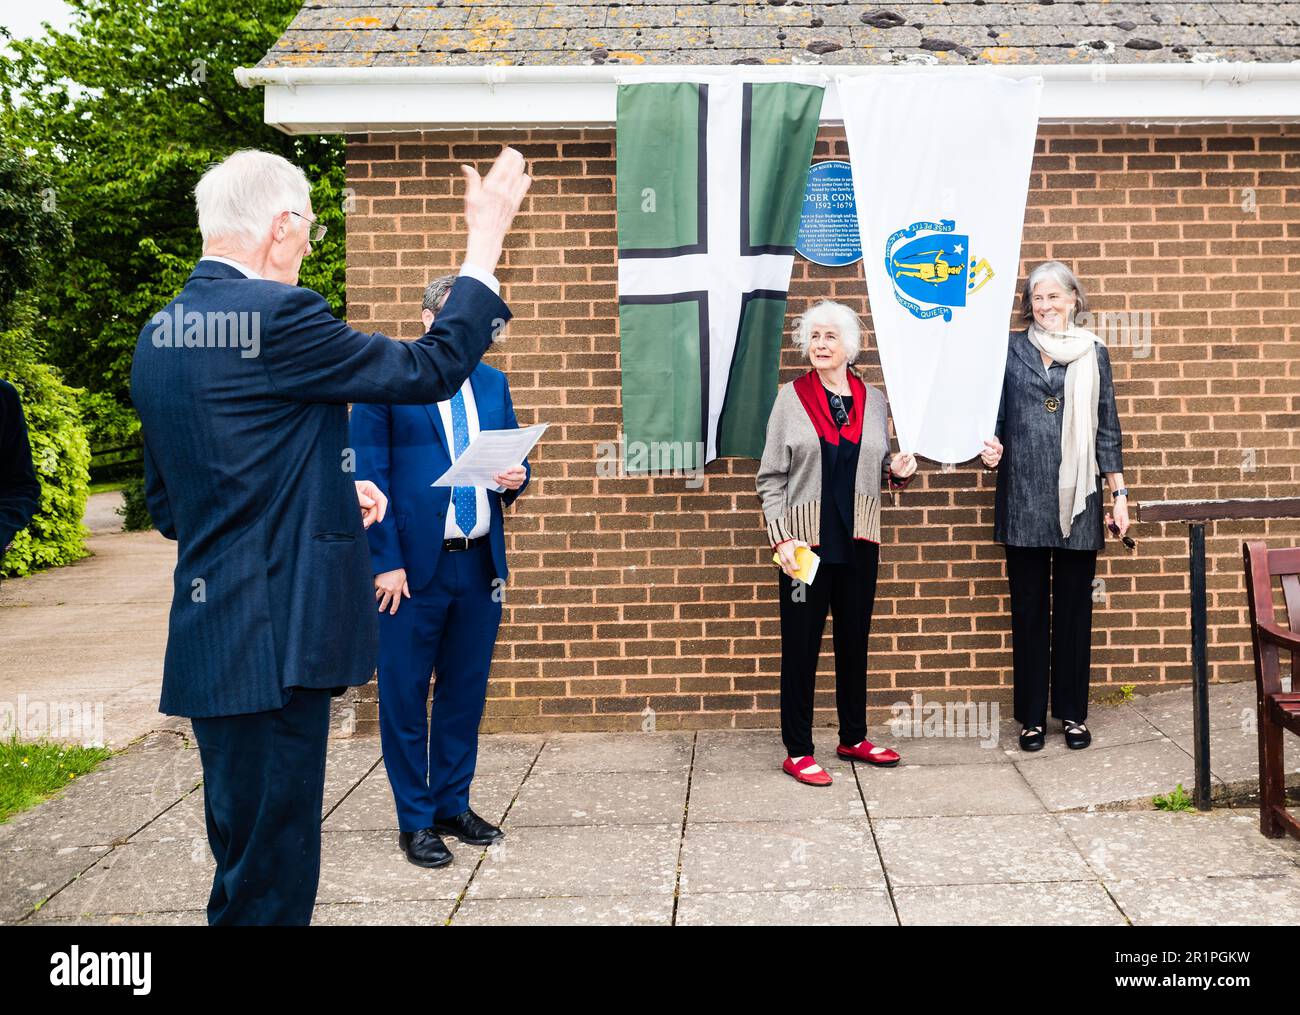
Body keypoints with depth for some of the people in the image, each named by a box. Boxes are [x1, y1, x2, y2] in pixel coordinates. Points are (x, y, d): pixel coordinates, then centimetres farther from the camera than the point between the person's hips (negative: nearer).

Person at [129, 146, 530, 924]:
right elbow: (432, 369, -10)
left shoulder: (160, 333, 11)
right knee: (270, 872, 2)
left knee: (245, 854, 22)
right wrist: (487, 244, -1)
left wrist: (328, 490, 17)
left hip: (209, 642, 9)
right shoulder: (276, 315, -16)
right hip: (274, 640, -9)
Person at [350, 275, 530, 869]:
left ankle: (454, 805, 27)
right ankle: (415, 820, 17)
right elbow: (369, 476, -7)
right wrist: (386, 561, -13)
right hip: (413, 564, -5)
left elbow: (513, 458, 20)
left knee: (467, 691, 12)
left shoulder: (492, 383, 13)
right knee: (405, 696, 3)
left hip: (480, 562, 5)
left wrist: (515, 479, -5)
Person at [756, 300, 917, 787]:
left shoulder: (874, 400, 7)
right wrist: (781, 538, -12)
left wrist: (899, 471, -6)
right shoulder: (791, 398, -2)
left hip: (858, 542, 4)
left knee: (855, 641, 12)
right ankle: (798, 751, 11)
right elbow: (771, 478, -3)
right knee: (801, 645, 1)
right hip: (806, 543, -3)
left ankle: (854, 738, 27)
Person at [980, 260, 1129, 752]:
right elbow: (994, 410, 9)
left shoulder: (1093, 352, 8)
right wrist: (991, 444, -13)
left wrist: (1119, 493, 5)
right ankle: (1032, 716, 13)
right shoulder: (1011, 348, 7)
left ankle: (1073, 713, 17)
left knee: (1075, 606, 6)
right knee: (1029, 607, 4)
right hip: (1023, 496, 0)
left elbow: (1107, 427, 9)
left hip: (1078, 498, 0)